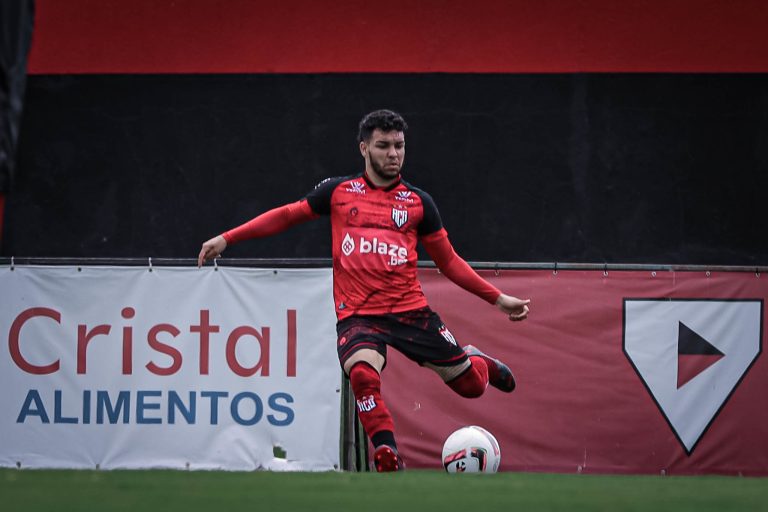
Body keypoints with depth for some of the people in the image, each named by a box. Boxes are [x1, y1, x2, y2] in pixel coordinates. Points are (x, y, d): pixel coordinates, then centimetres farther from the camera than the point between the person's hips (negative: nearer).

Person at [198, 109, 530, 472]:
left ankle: (477, 362, 42)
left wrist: (498, 298, 11)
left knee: (470, 385, 4)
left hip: (410, 311, 1)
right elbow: (286, 216, 17)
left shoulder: (418, 202, 8)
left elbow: (448, 261, 16)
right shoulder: (339, 191, 8)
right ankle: (387, 456, -22)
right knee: (362, 374, -33)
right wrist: (226, 239, 11)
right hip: (356, 316, -1)